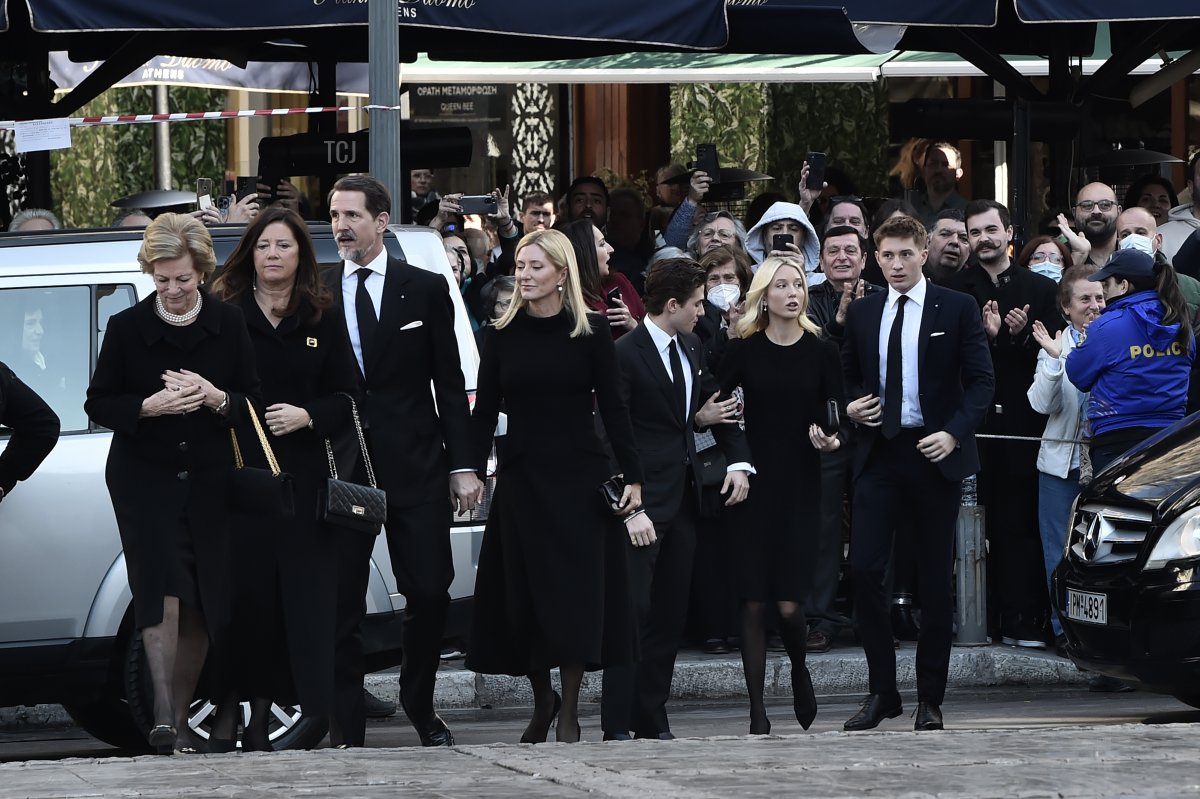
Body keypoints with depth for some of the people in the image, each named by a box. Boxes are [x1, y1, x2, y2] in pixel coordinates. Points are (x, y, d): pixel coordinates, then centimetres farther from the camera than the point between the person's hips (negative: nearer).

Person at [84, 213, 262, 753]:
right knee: (163, 588, -19)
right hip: (144, 478, -2)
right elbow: (98, 404, 1)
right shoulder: (128, 328, -3)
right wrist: (150, 406, -17)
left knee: (204, 603, 3)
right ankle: (164, 715, -24)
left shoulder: (228, 325, 2)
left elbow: (254, 403, 5)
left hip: (208, 479, 3)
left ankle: (181, 719, 14)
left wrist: (216, 398, -16)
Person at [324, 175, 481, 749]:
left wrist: (462, 465, 0)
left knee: (429, 593, -1)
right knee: (341, 603, 0)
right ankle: (346, 728, 6)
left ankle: (420, 705, 21)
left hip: (414, 465, 0)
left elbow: (449, 383, 6)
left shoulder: (425, 290, 6)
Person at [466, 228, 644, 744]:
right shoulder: (504, 334, 4)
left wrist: (632, 476, -4)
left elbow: (613, 407, 0)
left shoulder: (590, 331, 0)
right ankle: (542, 699, 20)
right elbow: (485, 411, 4)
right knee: (524, 594, 3)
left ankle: (568, 713, 2)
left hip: (579, 476, -2)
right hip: (521, 477, 2)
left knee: (576, 592, -3)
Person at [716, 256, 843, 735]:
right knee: (753, 603, -2)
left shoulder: (821, 353, 5)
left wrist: (830, 440, -16)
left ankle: (799, 670, 25)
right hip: (754, 481, 0)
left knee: (789, 604, -8)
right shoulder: (742, 351, 3)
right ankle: (758, 713, 5)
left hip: (800, 484, 0)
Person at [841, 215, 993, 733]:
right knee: (864, 568, -8)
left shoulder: (957, 309, 0)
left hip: (935, 454, -2)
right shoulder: (862, 313, 10)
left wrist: (955, 433, -15)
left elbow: (981, 380, -2)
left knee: (935, 578, 3)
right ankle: (881, 690, 3)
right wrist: (852, 407, 0)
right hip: (879, 452, 2)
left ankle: (930, 698, 11)